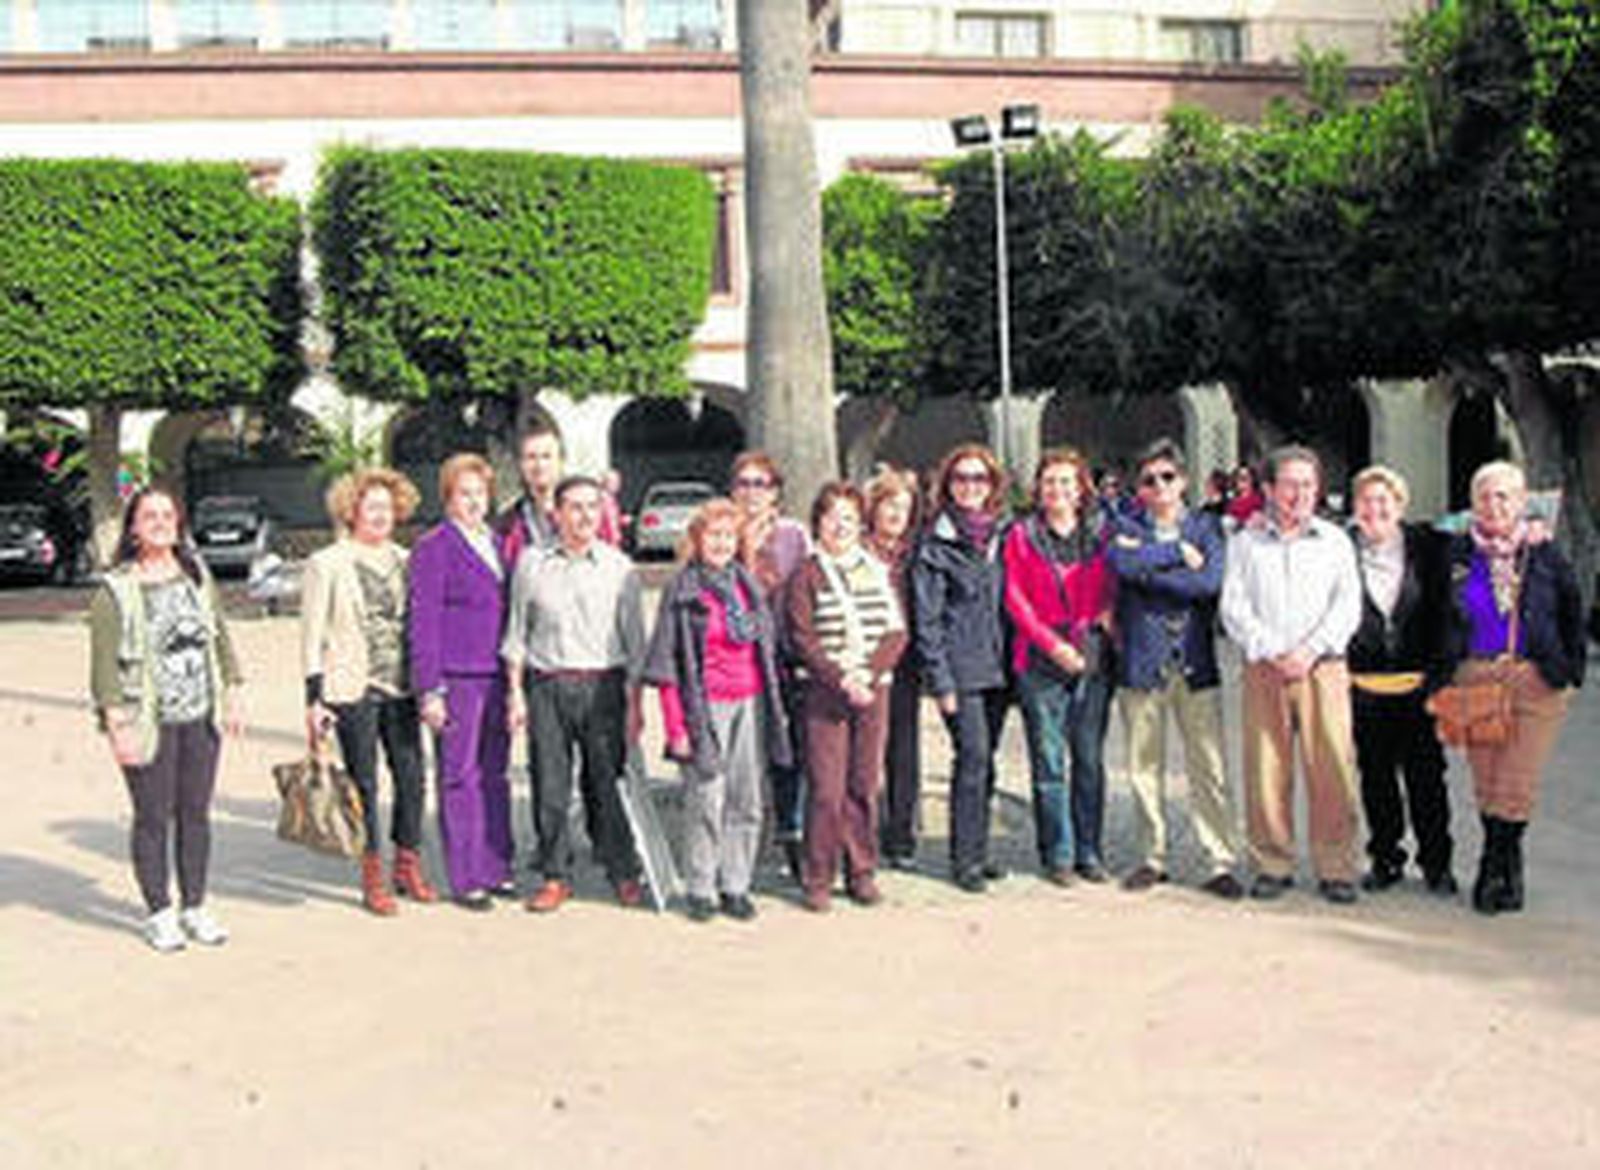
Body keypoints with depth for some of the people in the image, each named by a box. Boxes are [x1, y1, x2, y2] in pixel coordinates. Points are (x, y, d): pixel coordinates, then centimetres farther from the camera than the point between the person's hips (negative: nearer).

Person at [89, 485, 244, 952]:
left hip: (200, 718, 4)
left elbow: (221, 639, 16)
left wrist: (231, 695, 11)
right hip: (149, 721, -4)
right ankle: (159, 913, 15)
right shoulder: (114, 591, -7)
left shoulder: (198, 577, 9)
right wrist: (118, 726, -13)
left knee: (196, 813, 10)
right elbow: (104, 666, -9)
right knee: (153, 818, 2)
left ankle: (195, 907, 22)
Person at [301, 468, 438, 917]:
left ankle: (408, 866, 18)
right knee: (363, 783, 1)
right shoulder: (326, 564, -1)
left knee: (411, 776, 3)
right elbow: (312, 635, -2)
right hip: (351, 689, -4)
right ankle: (372, 878, 11)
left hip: (401, 688, 4)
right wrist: (315, 697, -8)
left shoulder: (405, 561, 11)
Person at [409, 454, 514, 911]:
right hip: (456, 679, -6)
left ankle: (496, 868, 20)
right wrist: (429, 691, -12)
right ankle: (465, 879, 6)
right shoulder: (433, 548, -5)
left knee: (496, 775, 11)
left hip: (498, 678, 6)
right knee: (460, 778, -1)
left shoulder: (497, 542, 16)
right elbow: (423, 623, -7)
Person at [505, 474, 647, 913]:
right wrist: (515, 692, 6)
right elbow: (516, 634, 12)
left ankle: (624, 872, 14)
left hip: (603, 685, -1)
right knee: (549, 786, 2)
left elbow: (634, 641, 7)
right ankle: (555, 876, 13)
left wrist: (634, 702, 3)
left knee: (608, 782, 0)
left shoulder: (619, 568, 5)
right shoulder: (532, 565, 7)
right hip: (546, 685, 1)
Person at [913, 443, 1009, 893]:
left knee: (985, 760, 8)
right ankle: (966, 858, -1)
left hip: (996, 666, 5)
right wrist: (940, 681, -11)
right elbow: (927, 619, -6)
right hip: (960, 669, -5)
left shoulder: (1000, 536, 12)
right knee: (973, 758, -10)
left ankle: (977, 851, 17)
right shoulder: (935, 544, -4)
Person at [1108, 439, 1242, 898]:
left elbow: (1211, 581, -8)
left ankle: (1221, 861, 1)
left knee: (1208, 766, -3)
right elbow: (1121, 563, -13)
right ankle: (1152, 857, 16)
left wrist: (1148, 569, -7)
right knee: (1144, 766, 5)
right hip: (1141, 661, 0)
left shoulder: (1205, 526, 10)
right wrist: (1178, 553, -8)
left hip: (1195, 660, 0)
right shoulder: (1127, 528, 10)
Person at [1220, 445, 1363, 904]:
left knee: (1333, 770, -5)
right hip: (1263, 670, 0)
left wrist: (1310, 650, -10)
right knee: (1265, 770, -2)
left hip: (1323, 667, 0)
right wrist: (1273, 651, -9)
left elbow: (1347, 607, 4)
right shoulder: (1245, 542, 11)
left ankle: (1335, 868, 3)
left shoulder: (1336, 542, 13)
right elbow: (1233, 608, 3)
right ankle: (1272, 864, 9)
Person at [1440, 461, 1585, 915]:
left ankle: (1494, 865, 13)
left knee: (1518, 785, -2)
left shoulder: (1545, 554, 3)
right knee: (1485, 783, 4)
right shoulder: (1458, 553, 4)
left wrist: (1571, 669, 7)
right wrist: (1446, 674, 4)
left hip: (1537, 679, -1)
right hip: (1476, 677, 1)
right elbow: (1444, 618, 10)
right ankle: (1506, 866, 19)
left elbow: (1572, 616, 12)